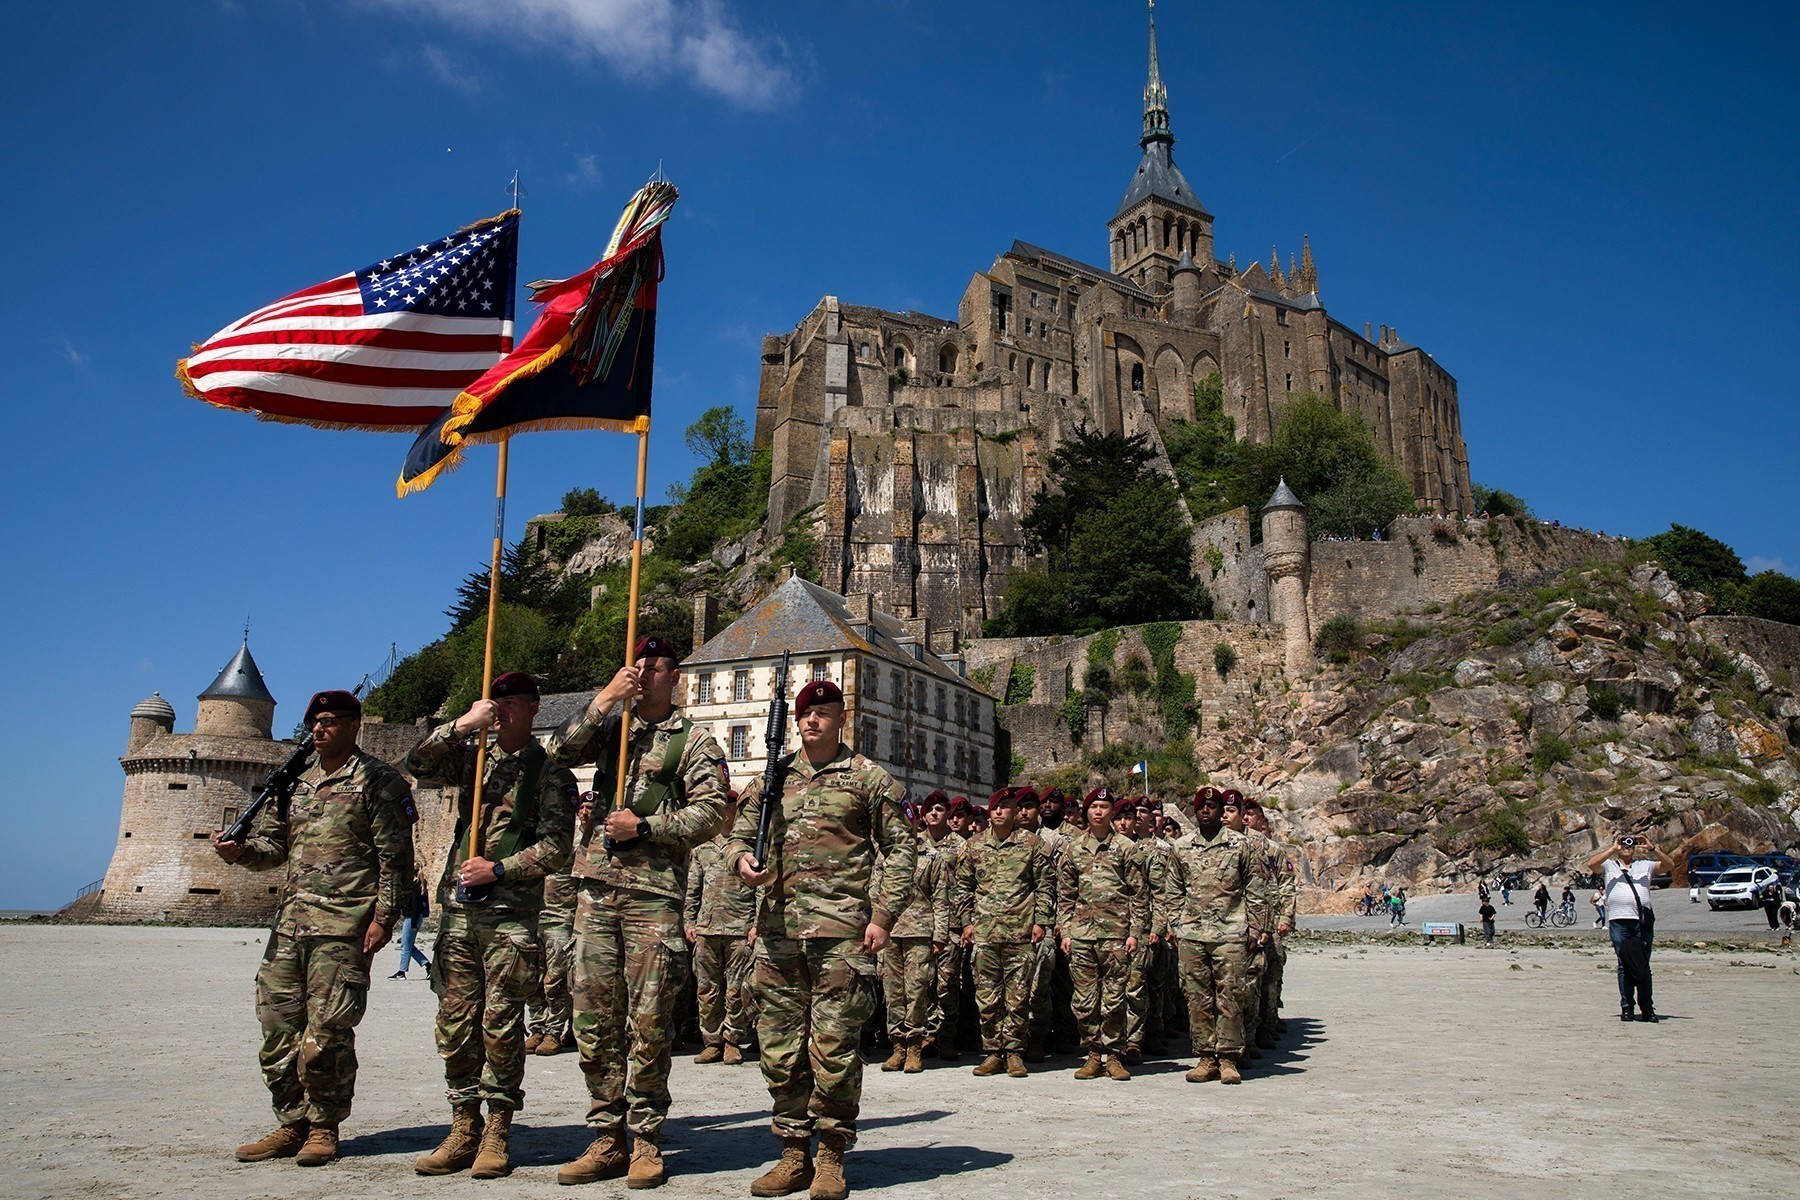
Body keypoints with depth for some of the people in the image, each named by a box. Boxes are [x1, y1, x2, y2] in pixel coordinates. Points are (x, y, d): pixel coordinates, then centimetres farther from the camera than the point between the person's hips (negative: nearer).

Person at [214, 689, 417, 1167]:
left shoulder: (378, 781, -2)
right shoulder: (294, 779, 18)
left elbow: (395, 857, -6)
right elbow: (272, 844, 20)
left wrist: (384, 917, -13)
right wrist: (240, 850, -2)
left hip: (344, 927, -6)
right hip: (290, 921, 7)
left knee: (327, 1033, -3)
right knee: (278, 1028, 8)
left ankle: (324, 1128, 12)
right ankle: (292, 1124, 21)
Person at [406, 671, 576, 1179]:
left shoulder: (550, 774, 0)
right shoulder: (470, 758, 14)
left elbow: (556, 848, -6)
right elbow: (418, 766, -1)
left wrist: (498, 870, -14)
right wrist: (462, 725, -11)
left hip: (511, 916, -4)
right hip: (457, 912, 4)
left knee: (501, 1027, 0)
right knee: (455, 1024, 7)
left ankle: (497, 1134, 11)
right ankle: (463, 1129, 18)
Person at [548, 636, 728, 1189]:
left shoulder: (694, 741, 3)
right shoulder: (610, 727, 16)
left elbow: (710, 811, -5)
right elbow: (562, 749, -1)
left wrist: (644, 827, -12)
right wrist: (606, 698, -7)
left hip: (655, 891, -4)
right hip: (596, 887, 4)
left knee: (649, 1022, -1)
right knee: (595, 1018, 7)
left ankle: (645, 1141, 11)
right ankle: (607, 1138, 17)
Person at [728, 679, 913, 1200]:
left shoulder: (868, 778, 5)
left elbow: (901, 849, 4)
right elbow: (739, 835, 20)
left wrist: (883, 916, -5)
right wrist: (741, 858, -4)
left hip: (841, 930, -4)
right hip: (777, 928, 4)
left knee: (834, 1047, -2)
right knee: (779, 1046, 8)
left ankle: (832, 1157, 12)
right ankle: (794, 1152, 20)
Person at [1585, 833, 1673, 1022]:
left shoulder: (1645, 865, 20)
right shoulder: (1608, 865, 13)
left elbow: (1669, 866, 8)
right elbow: (1591, 864, -6)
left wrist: (1651, 849, -4)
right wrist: (1613, 849, -8)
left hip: (1643, 921, 2)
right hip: (1619, 921, -2)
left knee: (1643, 965, 2)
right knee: (1625, 965, -2)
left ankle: (1647, 1008, 7)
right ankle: (1626, 1007, 2)